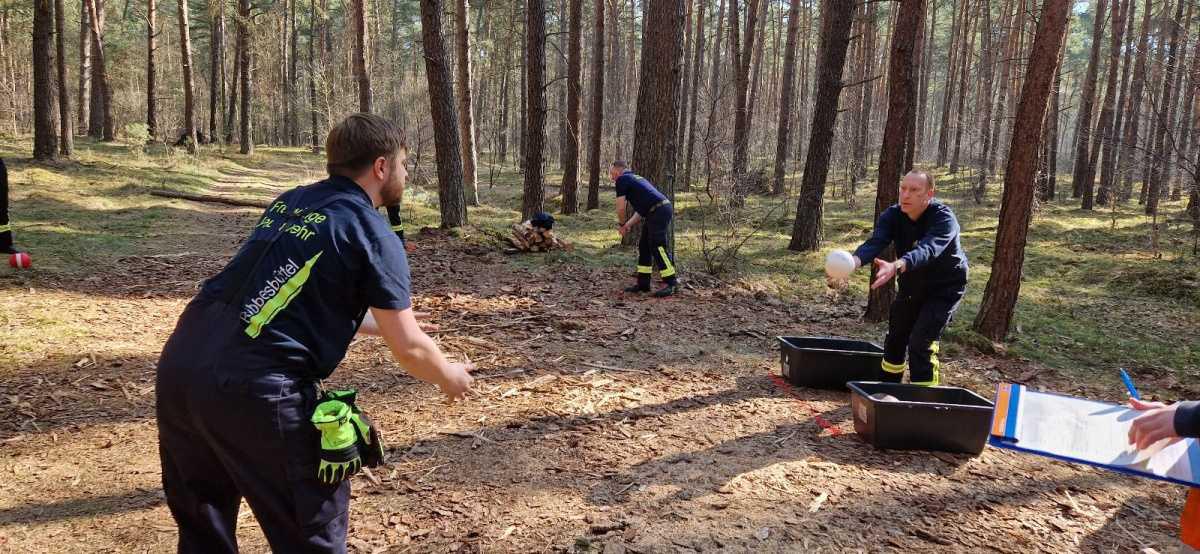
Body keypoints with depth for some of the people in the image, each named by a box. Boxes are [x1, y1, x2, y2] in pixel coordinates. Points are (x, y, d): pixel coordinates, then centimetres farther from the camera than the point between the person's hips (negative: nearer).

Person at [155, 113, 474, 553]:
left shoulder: (289, 202, 17)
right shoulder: (374, 234, -3)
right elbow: (409, 350, 0)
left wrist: (385, 322, 40)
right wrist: (449, 377, 20)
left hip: (181, 364, 8)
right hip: (256, 389, -7)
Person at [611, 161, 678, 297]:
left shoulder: (622, 180, -1)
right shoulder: (635, 178, 27)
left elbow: (621, 207, -4)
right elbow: (641, 209, 26)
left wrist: (621, 224, 13)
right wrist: (628, 224, 20)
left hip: (658, 212, -10)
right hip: (663, 209, 10)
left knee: (657, 247, -10)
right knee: (644, 246, 14)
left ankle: (671, 283, -8)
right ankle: (643, 283, 17)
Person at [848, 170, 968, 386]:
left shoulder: (944, 219, -29)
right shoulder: (892, 216, -15)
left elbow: (927, 250, -47)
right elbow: (874, 243, -32)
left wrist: (896, 267, -67)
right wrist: (853, 262, -55)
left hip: (945, 288, -6)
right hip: (911, 286, 6)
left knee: (921, 343, -18)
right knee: (895, 339, 15)